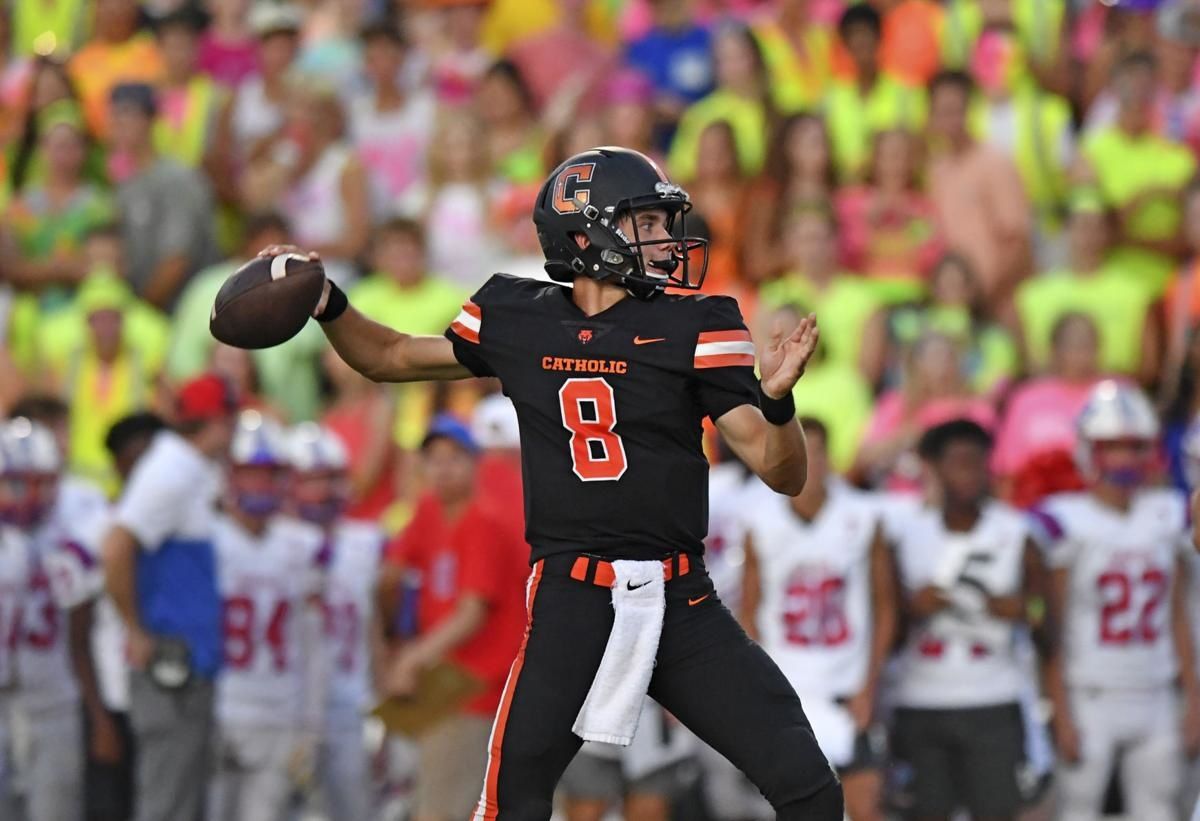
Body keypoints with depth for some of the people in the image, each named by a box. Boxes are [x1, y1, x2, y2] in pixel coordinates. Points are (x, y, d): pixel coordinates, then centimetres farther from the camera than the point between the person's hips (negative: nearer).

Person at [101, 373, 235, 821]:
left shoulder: (199, 473, 14)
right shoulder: (171, 474, -15)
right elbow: (115, 551, -23)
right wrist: (137, 633, -17)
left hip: (196, 662, 10)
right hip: (170, 662, -10)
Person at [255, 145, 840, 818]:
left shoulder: (695, 327, 0)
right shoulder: (518, 320, 4)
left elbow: (782, 473, -4)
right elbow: (392, 358, 20)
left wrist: (776, 397, -24)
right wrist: (325, 304, 3)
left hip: (683, 609, 1)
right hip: (572, 605, -1)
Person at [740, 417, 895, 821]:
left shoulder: (861, 518, -3)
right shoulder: (761, 522, -1)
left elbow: (884, 608, 3)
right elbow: (749, 614, 6)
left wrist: (869, 687, -3)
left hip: (847, 691, -1)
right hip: (784, 692, 1)